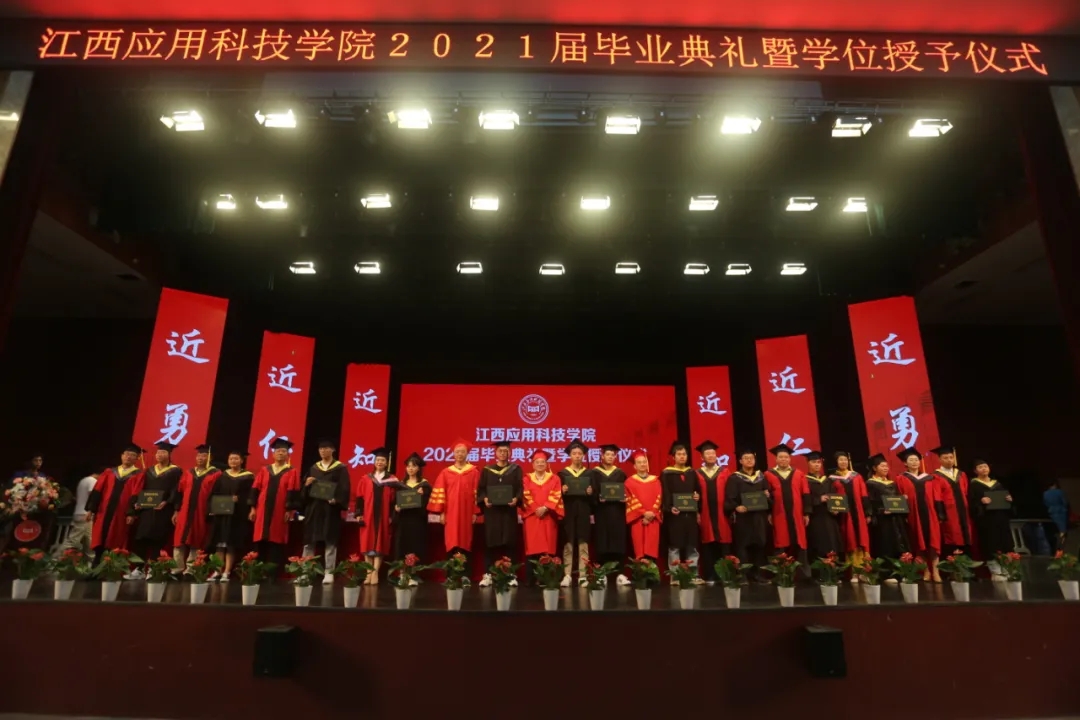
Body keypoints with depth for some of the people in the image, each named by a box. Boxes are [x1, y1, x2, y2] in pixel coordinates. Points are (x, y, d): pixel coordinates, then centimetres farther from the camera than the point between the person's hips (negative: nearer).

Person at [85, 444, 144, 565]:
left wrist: (131, 514, -15)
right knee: (100, 545, 6)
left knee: (114, 548, 0)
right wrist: (91, 509, 2)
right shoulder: (109, 472, 14)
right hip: (104, 512, 4)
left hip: (121, 515, -3)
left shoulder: (138, 475, 2)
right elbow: (97, 491, 9)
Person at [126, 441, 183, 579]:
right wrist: (136, 503, -1)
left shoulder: (175, 471, 2)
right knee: (141, 540, 1)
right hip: (146, 510, 5)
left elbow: (176, 491, -8)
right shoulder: (149, 471, 18)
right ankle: (139, 569, 6)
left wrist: (166, 502, -22)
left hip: (163, 511, -5)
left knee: (156, 541, -5)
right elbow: (141, 489, 15)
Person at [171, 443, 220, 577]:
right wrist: (176, 510, 6)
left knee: (196, 542, 3)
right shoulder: (188, 473, 12)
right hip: (185, 512, 4)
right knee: (180, 540, 4)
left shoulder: (215, 474, -2)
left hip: (202, 513, -4)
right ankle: (178, 567, 13)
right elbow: (179, 492, 12)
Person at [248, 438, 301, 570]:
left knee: (276, 542, 0)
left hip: (280, 512, -3)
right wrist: (253, 508, 2)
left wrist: (289, 510, -11)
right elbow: (255, 489, 9)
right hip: (263, 511, 3)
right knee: (261, 541, 5)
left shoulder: (292, 472, 2)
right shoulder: (264, 470, 12)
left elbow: (292, 492, -4)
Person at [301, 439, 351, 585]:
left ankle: (329, 573, 3)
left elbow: (345, 488, -8)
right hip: (313, 508, 5)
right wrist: (306, 484, -8)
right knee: (309, 541, 6)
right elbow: (304, 489, 14)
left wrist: (337, 500, -24)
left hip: (330, 509, -4)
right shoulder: (313, 468, 14)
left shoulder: (341, 468, 1)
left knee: (330, 542, -2)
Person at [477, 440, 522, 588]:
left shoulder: (516, 469, 9)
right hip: (491, 510, 1)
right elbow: (480, 489, 6)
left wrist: (516, 499, -17)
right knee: (490, 542, 1)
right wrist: (484, 499, -13)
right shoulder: (487, 470, 10)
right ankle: (487, 575, 7)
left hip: (509, 510, -1)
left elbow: (520, 488, 1)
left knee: (509, 542, 0)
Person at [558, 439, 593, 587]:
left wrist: (590, 493, -13)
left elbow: (594, 496, 8)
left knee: (583, 543, 1)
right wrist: (562, 491, -17)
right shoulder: (562, 473, 5)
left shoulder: (589, 474, 9)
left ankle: (582, 576, 7)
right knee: (568, 543, -2)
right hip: (568, 512, -1)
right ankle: (567, 575, 5)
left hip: (584, 512, 1)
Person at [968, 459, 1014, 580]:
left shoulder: (997, 483, 19)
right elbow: (971, 502, -8)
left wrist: (1009, 499, -1)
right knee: (991, 546, -6)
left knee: (1004, 544, 5)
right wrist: (981, 501, -26)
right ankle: (995, 572, -1)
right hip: (985, 519, -6)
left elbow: (1005, 497, 20)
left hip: (1000, 518, 6)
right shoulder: (973, 485, 0)